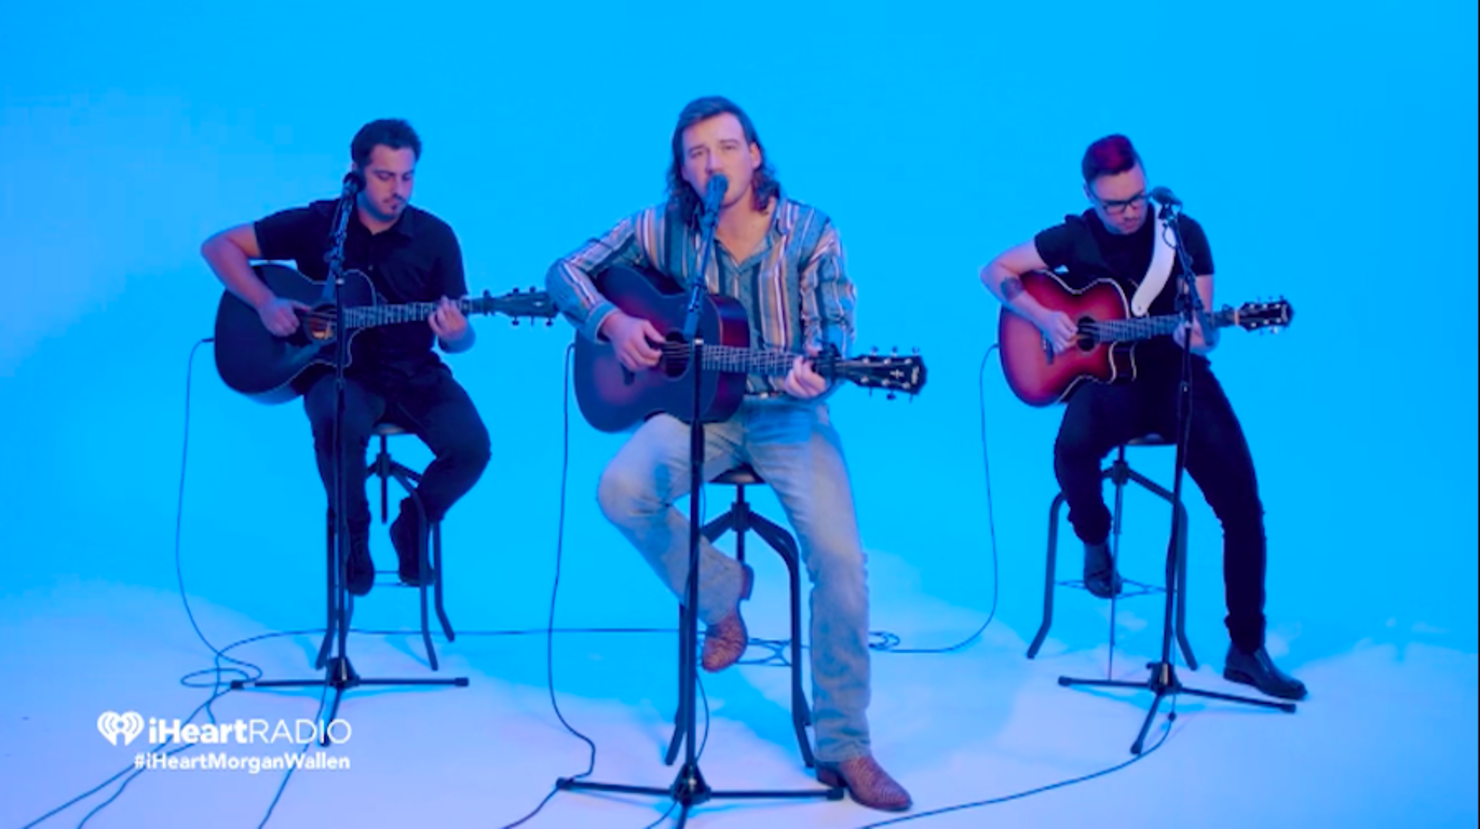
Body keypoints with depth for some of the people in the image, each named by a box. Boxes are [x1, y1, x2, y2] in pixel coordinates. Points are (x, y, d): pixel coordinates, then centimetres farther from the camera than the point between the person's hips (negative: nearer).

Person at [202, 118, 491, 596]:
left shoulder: (435, 237, -1)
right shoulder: (317, 223, -3)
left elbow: (458, 339, 0)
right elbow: (220, 246, 1)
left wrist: (456, 333, -25)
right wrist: (265, 303, -14)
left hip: (415, 376, 2)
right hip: (338, 371, -1)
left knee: (471, 447, -25)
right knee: (339, 425, -37)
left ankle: (414, 522, 9)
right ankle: (352, 531, -5)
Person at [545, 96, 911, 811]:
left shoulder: (811, 234, -5)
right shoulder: (664, 228, -1)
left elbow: (835, 333, -10)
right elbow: (567, 271, 4)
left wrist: (816, 371, -34)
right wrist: (613, 323, -15)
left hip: (787, 414, -1)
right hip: (699, 406, 2)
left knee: (839, 557, -22)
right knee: (620, 491, -29)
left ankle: (843, 747, -7)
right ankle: (717, 591, 3)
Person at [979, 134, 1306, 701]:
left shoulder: (1184, 234, -2)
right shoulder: (1075, 236, 0)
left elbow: (1203, 331, -2)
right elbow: (996, 271, 4)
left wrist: (1200, 336, -27)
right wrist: (1044, 318, -11)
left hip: (1177, 375, 0)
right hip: (1109, 375, 0)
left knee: (1242, 502, -16)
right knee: (1072, 448, -36)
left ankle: (1246, 649, -3)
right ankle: (1095, 543, 0)